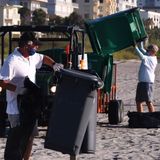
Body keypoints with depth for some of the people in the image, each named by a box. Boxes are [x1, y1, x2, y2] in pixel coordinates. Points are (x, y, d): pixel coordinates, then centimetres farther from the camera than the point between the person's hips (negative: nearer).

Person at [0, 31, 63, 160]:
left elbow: (43, 58, 28)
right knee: (16, 139, -5)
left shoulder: (32, 57, 7)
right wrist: (18, 89, -31)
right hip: (17, 108, -9)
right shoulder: (12, 61, -20)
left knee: (29, 136, 18)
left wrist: (54, 64, 9)